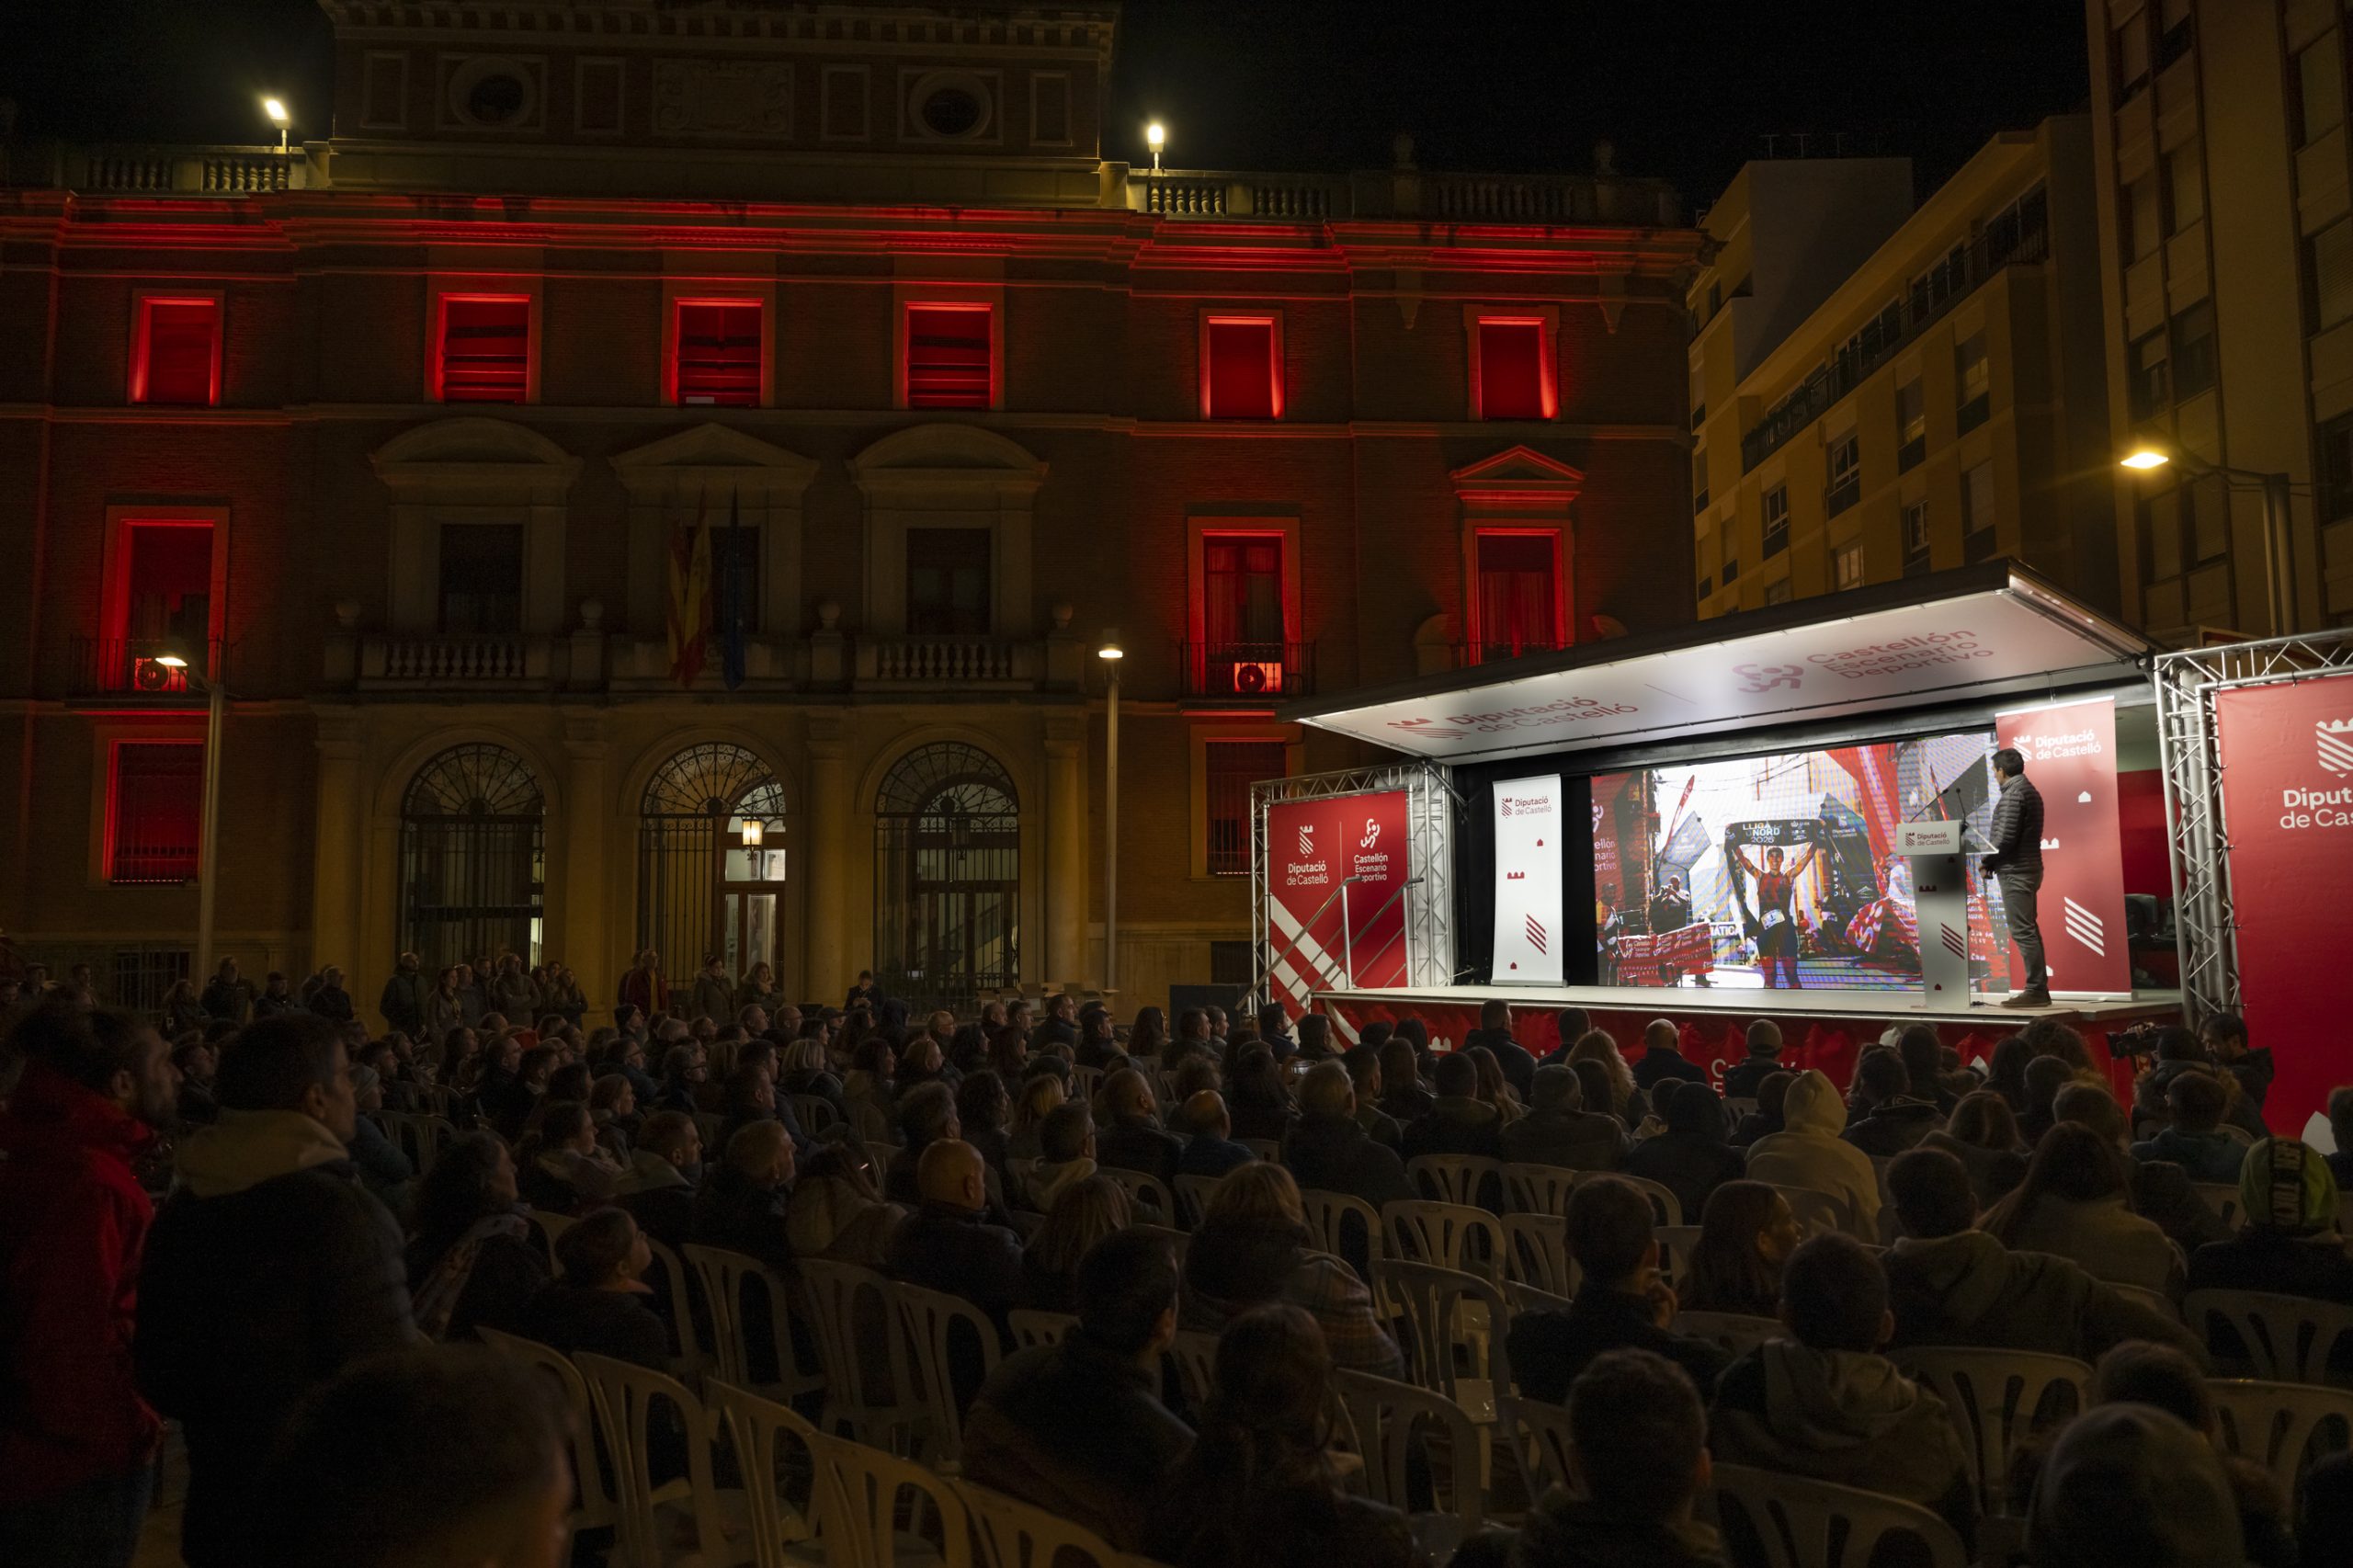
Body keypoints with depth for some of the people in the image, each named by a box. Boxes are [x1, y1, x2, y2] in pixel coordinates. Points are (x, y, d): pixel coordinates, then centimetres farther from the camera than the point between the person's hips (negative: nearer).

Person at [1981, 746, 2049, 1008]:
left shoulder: (2013, 794, -14)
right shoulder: (2030, 791, 18)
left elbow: (2005, 838, -20)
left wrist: (1987, 861, -6)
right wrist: (1993, 862, 13)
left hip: (2015, 871, -10)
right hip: (2028, 868, 10)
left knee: (2023, 932, -9)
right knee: (2028, 930, 12)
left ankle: (2036, 990, -10)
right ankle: (2039, 989, 14)